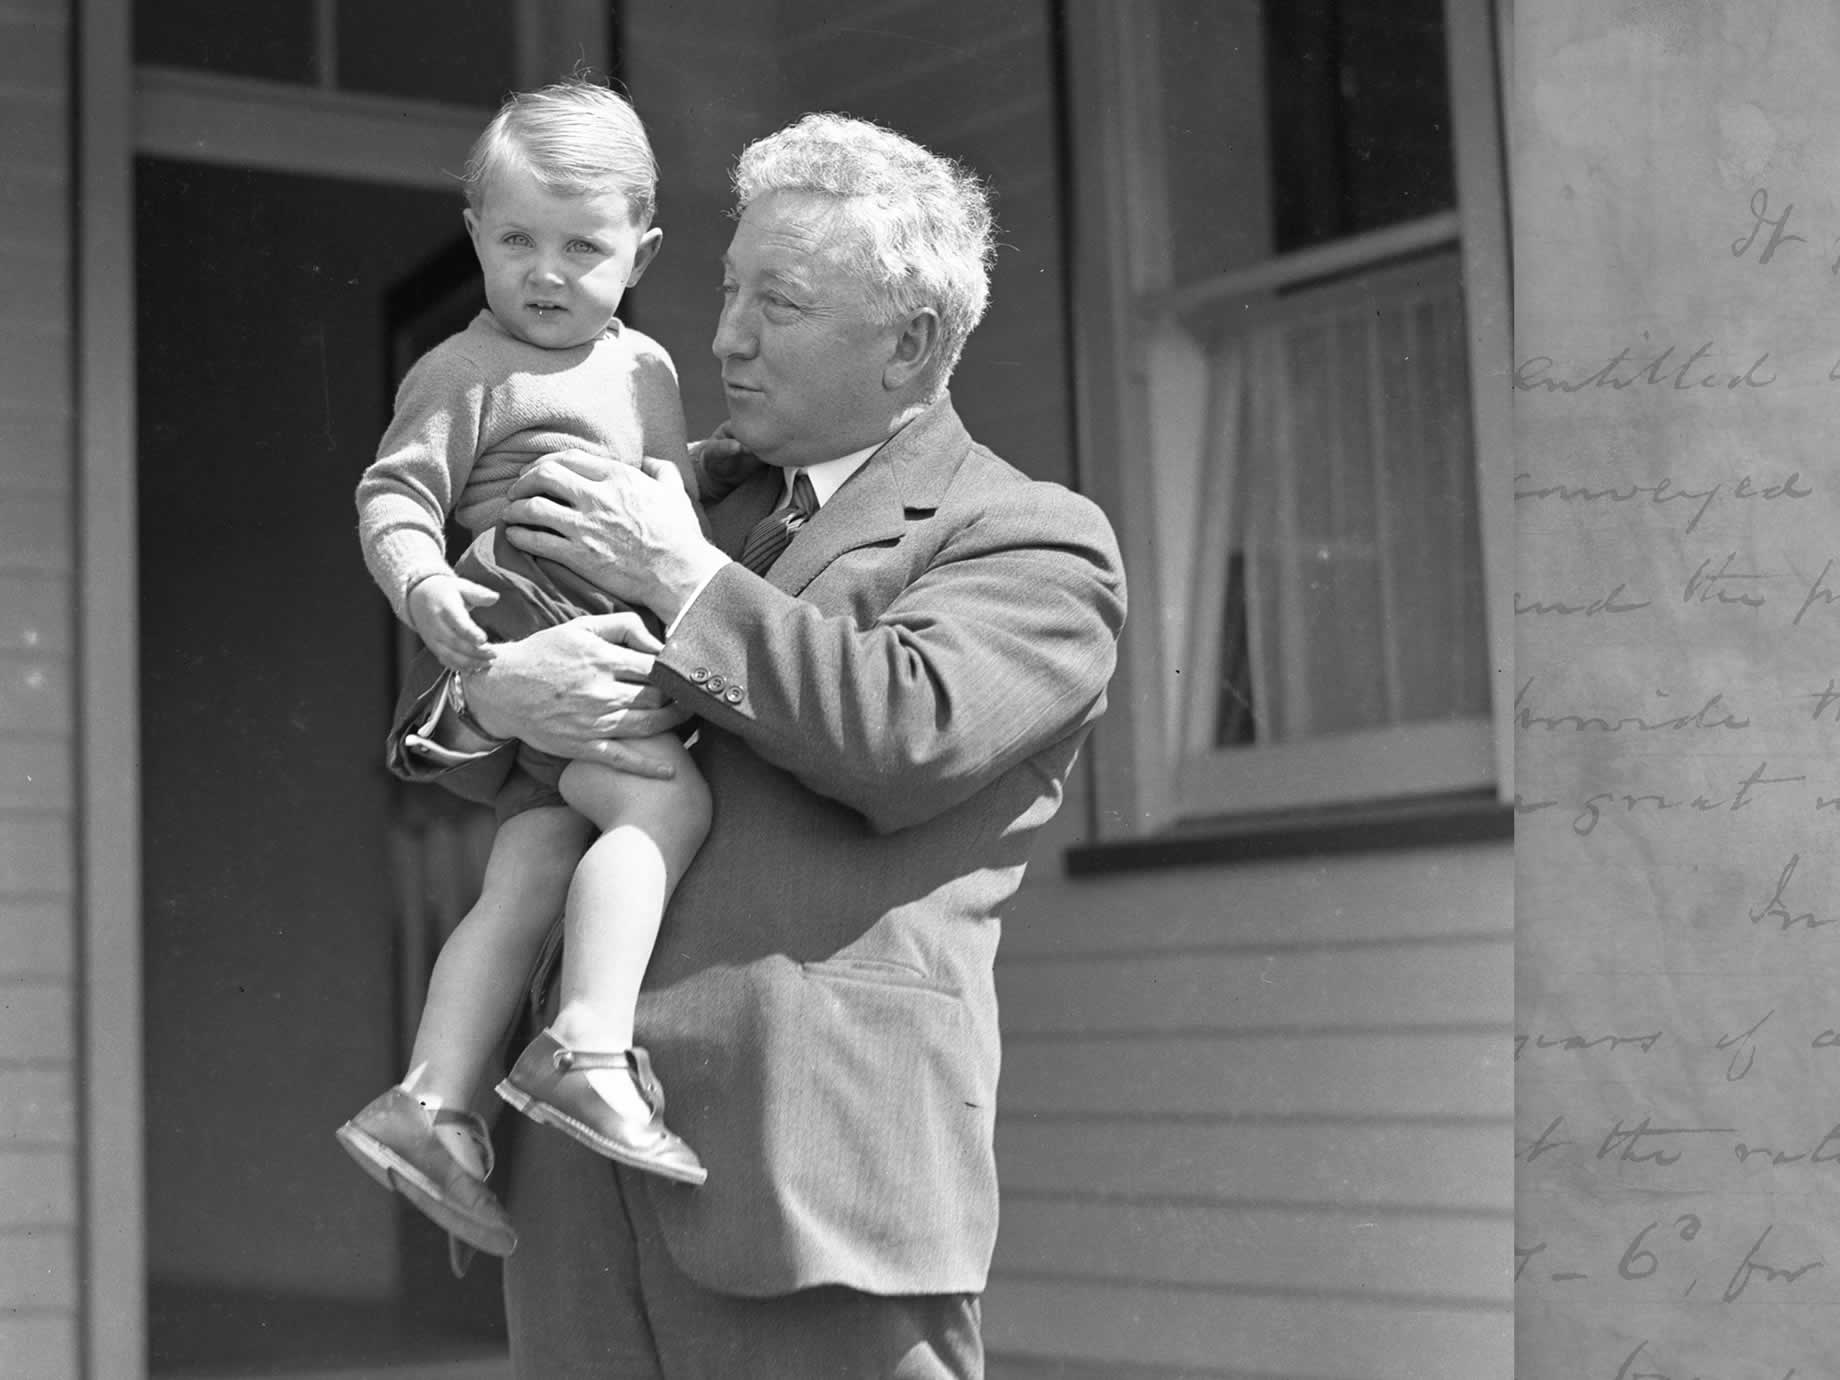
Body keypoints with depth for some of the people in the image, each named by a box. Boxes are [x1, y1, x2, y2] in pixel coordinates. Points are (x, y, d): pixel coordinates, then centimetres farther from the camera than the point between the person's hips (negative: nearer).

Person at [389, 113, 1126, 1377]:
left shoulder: (1039, 545, 4)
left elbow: (907, 733, -16)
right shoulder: (695, 502, 22)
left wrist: (683, 581, -6)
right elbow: (435, 739, 18)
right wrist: (495, 693, -6)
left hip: (815, 1163, -6)